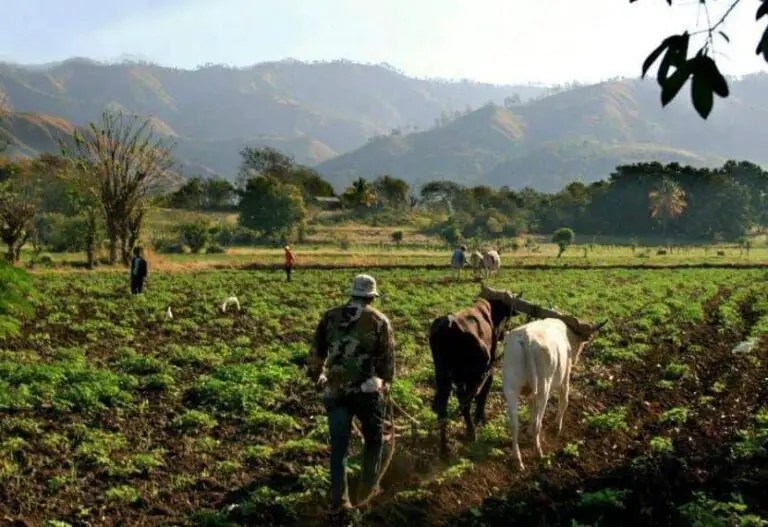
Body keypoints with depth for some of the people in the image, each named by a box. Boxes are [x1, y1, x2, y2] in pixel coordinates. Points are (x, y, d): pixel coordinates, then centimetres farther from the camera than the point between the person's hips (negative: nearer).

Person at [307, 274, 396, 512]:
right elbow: (388, 356, 0)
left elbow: (316, 351, 12)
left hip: (335, 391, 2)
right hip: (366, 390, -2)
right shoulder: (379, 320, -1)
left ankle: (339, 499, 10)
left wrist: (317, 375, 29)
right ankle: (368, 487, 23)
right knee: (374, 439, 19)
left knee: (338, 445, 10)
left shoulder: (330, 316, 7)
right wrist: (385, 381, 18)